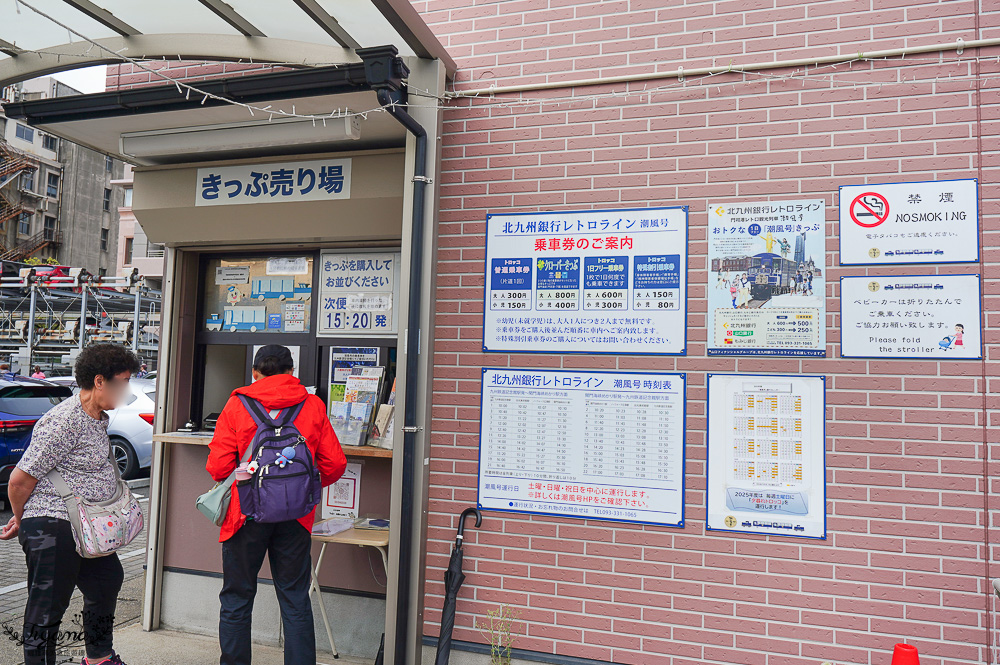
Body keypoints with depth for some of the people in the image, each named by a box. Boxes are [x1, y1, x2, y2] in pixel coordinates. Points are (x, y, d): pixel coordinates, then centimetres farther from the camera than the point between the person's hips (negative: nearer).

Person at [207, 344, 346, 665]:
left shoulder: (237, 404, -1)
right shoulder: (313, 406, 3)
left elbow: (218, 466, -5)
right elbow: (335, 464, 2)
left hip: (247, 512, -1)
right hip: (295, 516, 1)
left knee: (237, 600, 13)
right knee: (295, 601, 10)